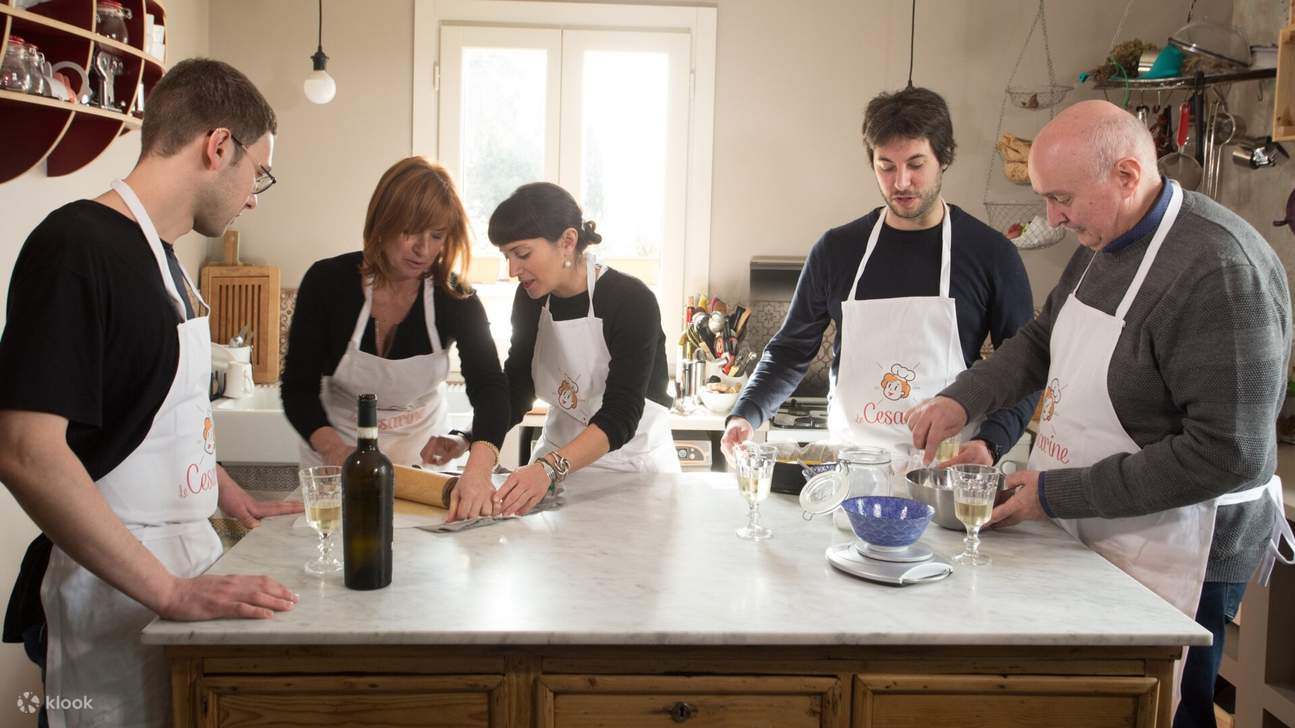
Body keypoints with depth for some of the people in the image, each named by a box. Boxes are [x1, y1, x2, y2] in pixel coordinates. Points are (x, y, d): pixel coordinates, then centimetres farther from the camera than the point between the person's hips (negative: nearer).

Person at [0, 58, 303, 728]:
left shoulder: (157, 252, 11)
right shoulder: (75, 246, -18)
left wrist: (231, 496, 20)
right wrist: (171, 591, -26)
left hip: (180, 574, 8)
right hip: (112, 592, -8)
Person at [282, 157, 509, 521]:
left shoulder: (455, 298, -19)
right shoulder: (327, 282, -20)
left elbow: (489, 387, -30)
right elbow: (298, 389, -16)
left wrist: (478, 468, -50)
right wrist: (334, 449, -36)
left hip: (422, 449, 1)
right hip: (338, 450, -1)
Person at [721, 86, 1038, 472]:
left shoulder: (991, 254, 2)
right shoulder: (838, 249, 7)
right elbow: (791, 350, 13)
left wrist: (990, 441, -12)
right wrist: (747, 415, -3)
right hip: (848, 469, 2)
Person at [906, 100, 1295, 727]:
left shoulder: (1221, 271, -25)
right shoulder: (1101, 244, 4)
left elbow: (1229, 456, -27)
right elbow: (1040, 341, 18)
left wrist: (1057, 495, -22)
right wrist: (961, 400, 1)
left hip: (1172, 560, -8)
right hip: (1091, 536, 8)